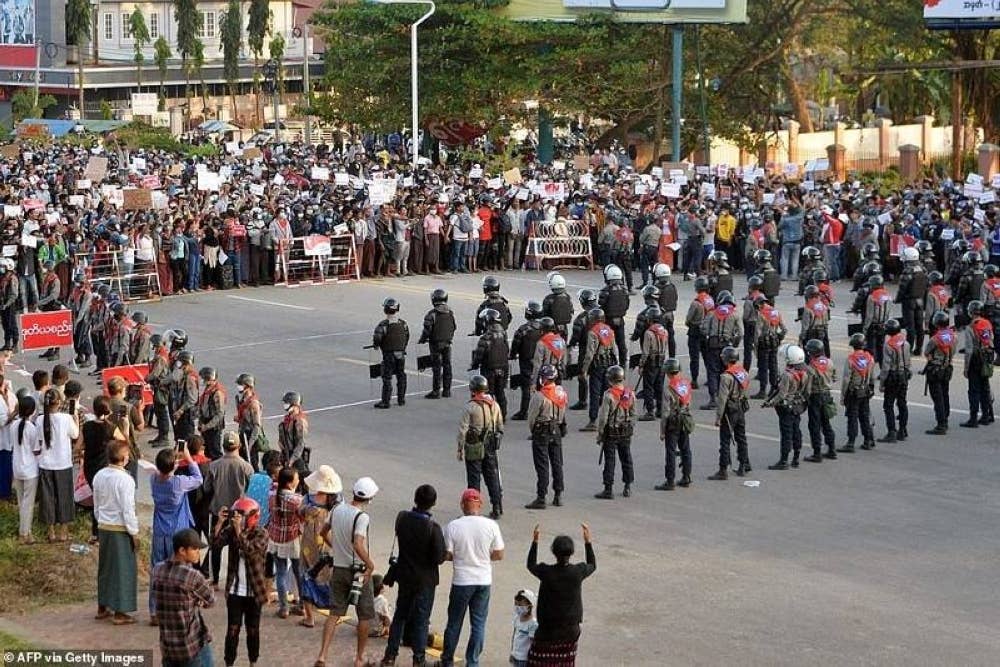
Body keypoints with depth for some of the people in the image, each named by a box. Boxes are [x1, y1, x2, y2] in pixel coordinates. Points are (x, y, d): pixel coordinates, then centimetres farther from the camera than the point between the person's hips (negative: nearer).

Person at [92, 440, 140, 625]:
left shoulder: (99, 476, 3)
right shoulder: (125, 479, -19)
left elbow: (96, 506, 12)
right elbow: (128, 509, -17)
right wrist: (134, 533, -9)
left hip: (103, 527, 7)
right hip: (120, 530, -7)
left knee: (105, 566, 18)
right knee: (124, 569, 2)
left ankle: (103, 608, 27)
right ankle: (120, 612, 6)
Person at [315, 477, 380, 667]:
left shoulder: (337, 509, 1)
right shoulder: (362, 517, -21)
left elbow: (325, 532, 16)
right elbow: (358, 545, -32)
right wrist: (370, 564, -19)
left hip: (338, 569, 6)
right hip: (359, 571, -6)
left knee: (334, 613, 7)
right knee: (364, 616, 11)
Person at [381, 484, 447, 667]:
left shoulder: (402, 518, -10)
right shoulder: (433, 527, -23)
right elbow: (439, 557, -21)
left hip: (404, 575, 4)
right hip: (425, 579, -4)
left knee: (400, 615, 19)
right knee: (421, 619, 8)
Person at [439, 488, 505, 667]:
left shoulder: (453, 526, -13)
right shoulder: (491, 526, -8)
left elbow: (446, 555, -9)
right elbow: (499, 555, -2)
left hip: (461, 582, -1)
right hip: (484, 581, 1)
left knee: (454, 623, 13)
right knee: (478, 624, 11)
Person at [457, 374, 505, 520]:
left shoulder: (470, 407, -13)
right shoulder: (494, 405, 4)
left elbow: (463, 430, -13)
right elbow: (500, 427, 11)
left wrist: (460, 449, -6)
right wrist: (496, 442, 22)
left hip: (474, 449, -5)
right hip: (491, 448, 5)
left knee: (474, 480, 2)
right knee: (492, 478, 12)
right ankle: (497, 509, 13)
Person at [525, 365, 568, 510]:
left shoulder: (539, 396, -20)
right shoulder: (561, 392, -1)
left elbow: (532, 416, -11)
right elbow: (563, 413, 9)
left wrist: (532, 430, 5)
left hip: (541, 432, -6)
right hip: (557, 431, 6)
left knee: (542, 465, -2)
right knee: (557, 463, 14)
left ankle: (541, 498, -2)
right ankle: (558, 495, 19)